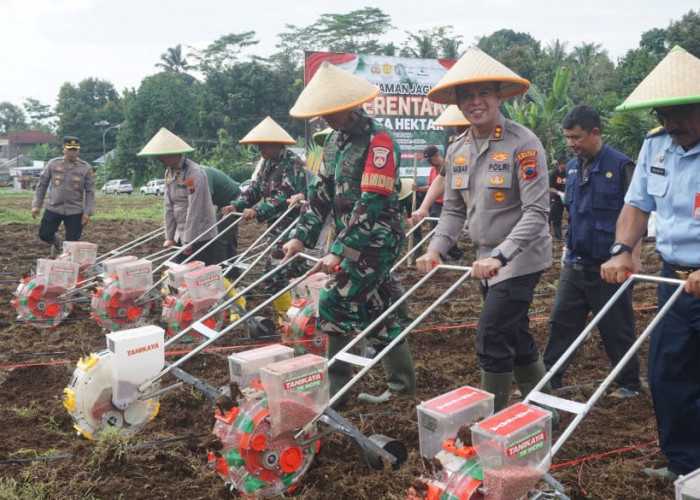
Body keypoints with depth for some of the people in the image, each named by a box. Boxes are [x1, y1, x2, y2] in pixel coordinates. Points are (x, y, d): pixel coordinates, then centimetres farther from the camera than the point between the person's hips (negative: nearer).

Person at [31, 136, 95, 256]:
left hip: (75, 211, -1)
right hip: (53, 208, 1)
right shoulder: (53, 164, 2)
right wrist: (36, 205, 3)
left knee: (72, 242, 0)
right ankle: (57, 241, 34)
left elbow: (90, 192, 0)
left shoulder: (86, 168, -1)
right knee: (44, 234, 1)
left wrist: (88, 212, -7)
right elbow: (42, 185, 7)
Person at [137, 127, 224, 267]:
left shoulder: (194, 173, -18)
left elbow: (194, 209, -20)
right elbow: (168, 206, 10)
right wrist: (169, 237, 9)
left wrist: (188, 241, -18)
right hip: (181, 235, 8)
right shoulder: (169, 172, 9)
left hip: (200, 236, -8)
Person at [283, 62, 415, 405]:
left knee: (335, 302, -10)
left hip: (377, 239, -9)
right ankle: (403, 385, 25)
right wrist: (301, 236, 3)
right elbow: (321, 192, 12)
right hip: (353, 238, 9)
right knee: (375, 309, 13)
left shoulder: (379, 140, -17)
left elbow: (371, 204, -23)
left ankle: (335, 387, 4)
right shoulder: (335, 140, 10)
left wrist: (339, 251, -25)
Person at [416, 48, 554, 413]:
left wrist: (499, 256, -31)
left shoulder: (523, 144, -17)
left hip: (520, 259, -7)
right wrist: (436, 249, -9)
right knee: (515, 337, 16)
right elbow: (454, 209, 8)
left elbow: (537, 212, -21)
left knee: (491, 339, -10)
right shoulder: (456, 151, 4)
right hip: (487, 260, 7)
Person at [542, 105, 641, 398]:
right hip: (575, 264, 6)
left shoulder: (620, 165, -12)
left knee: (617, 328, 7)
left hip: (608, 266, -6)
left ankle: (629, 383, 24)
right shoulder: (573, 167, 7)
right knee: (560, 322, 8)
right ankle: (549, 380, 17)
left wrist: (633, 256, -17)